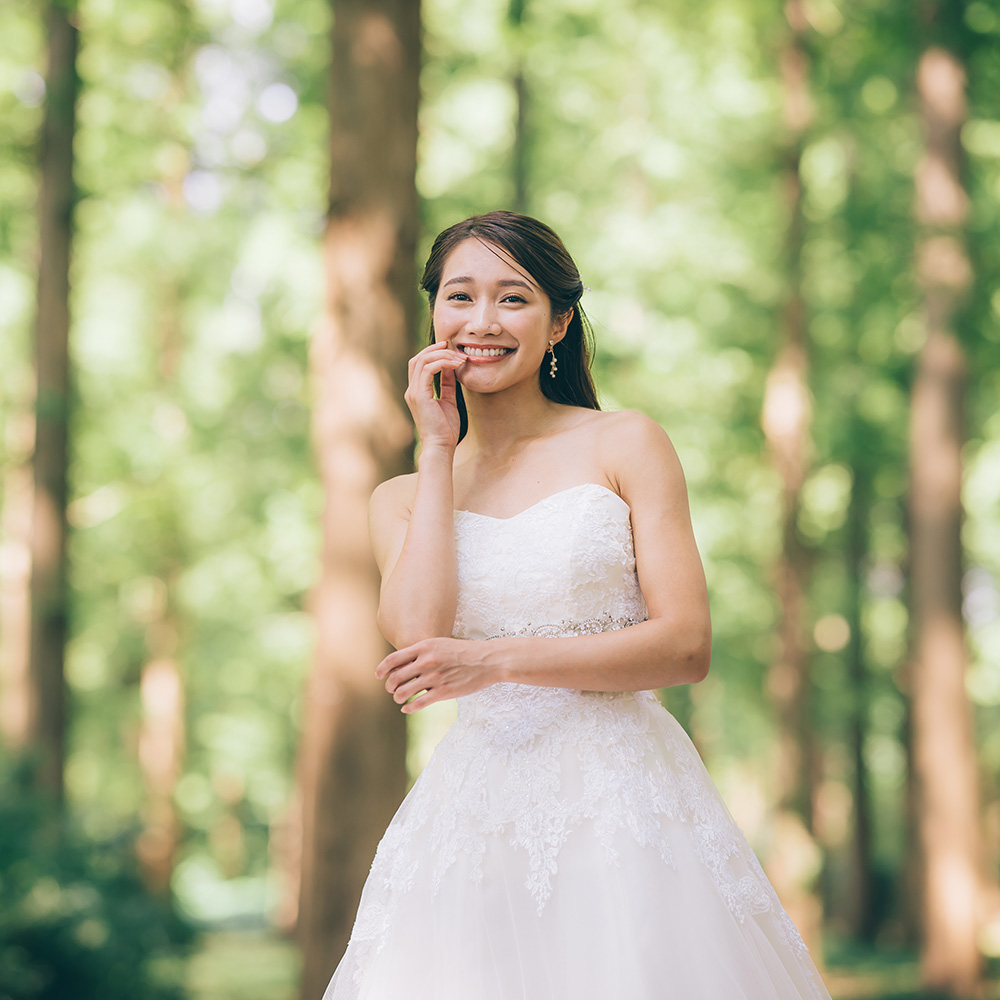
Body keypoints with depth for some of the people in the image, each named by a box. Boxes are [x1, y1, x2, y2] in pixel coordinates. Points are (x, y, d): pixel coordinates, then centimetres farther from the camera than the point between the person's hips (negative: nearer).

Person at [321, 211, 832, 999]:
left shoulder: (626, 446, 2)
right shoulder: (402, 500, 12)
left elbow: (688, 646, -6)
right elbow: (417, 635, -8)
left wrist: (498, 660, -13)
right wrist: (439, 449, 0)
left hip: (623, 795, -2)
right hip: (477, 810, 2)